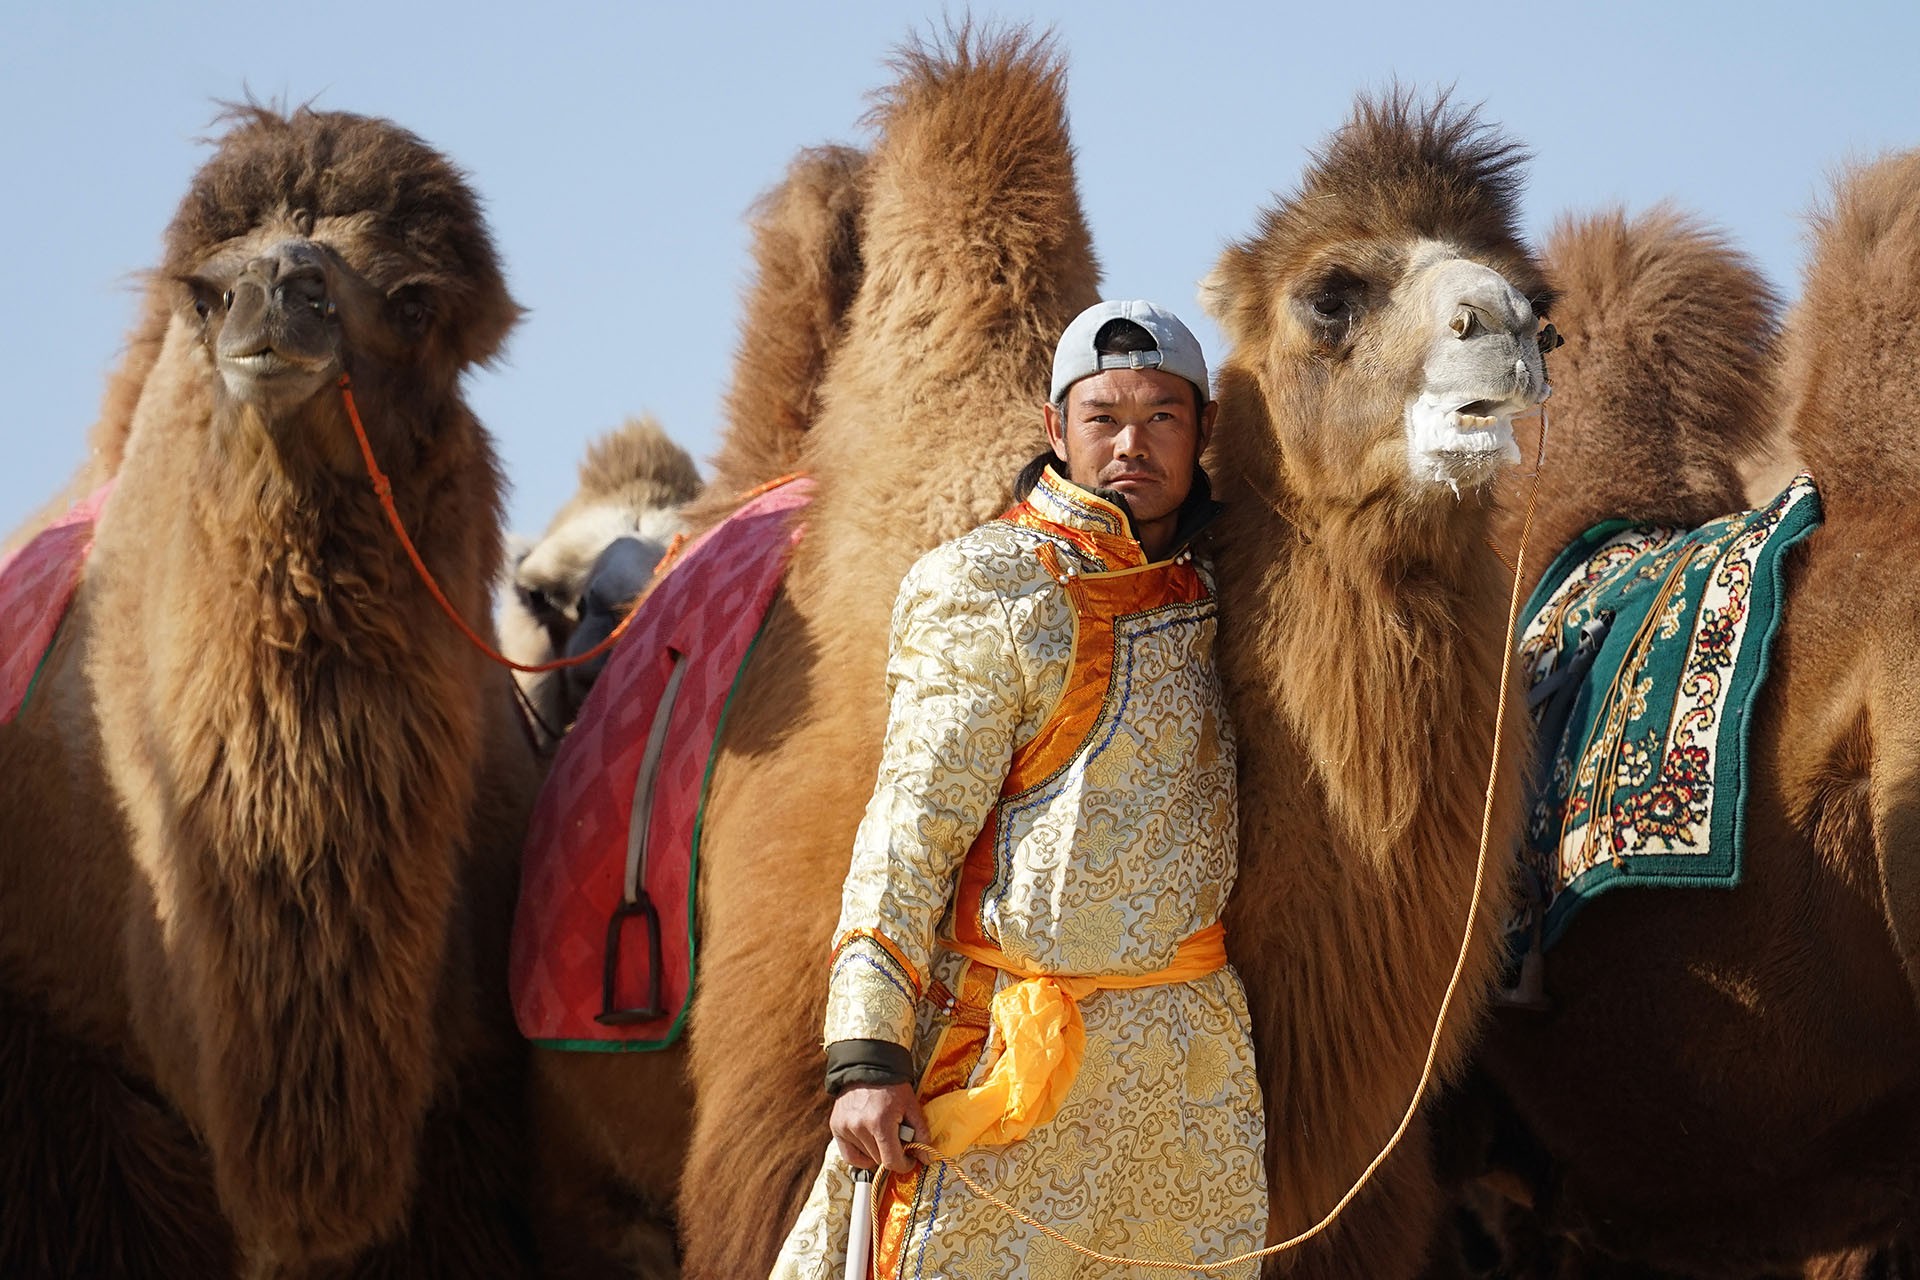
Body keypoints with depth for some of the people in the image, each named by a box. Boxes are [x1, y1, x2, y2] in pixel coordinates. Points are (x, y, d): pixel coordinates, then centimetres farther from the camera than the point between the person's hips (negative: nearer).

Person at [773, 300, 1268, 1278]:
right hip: (1020, 1040, -6)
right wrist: (866, 1054, -17)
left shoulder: (1209, 583, 12)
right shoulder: (990, 591, -7)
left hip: (1192, 1052, 6)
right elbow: (913, 824, -10)